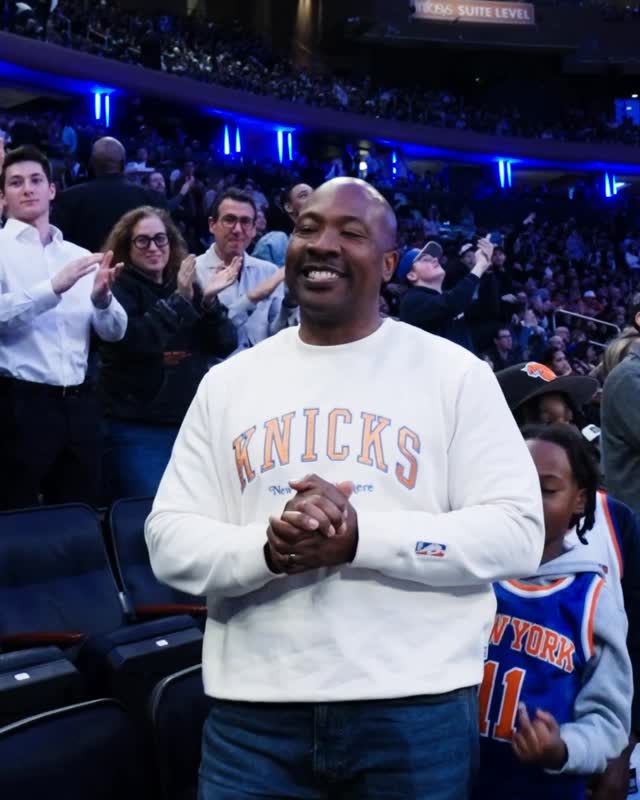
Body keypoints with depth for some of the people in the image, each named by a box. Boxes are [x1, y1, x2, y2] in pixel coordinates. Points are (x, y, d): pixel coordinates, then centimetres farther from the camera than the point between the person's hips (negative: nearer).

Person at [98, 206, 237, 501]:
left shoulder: (188, 287, 11)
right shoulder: (119, 288, -2)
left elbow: (225, 345, 3)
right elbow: (134, 341, -21)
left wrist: (208, 301, -12)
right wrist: (178, 299, -20)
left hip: (191, 423, 5)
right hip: (136, 428, -5)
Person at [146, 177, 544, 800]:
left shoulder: (455, 373, -1)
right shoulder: (228, 382, 7)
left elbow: (517, 532, -7)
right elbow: (169, 540, 4)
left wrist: (362, 535, -20)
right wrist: (267, 550, -17)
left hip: (417, 707, -1)